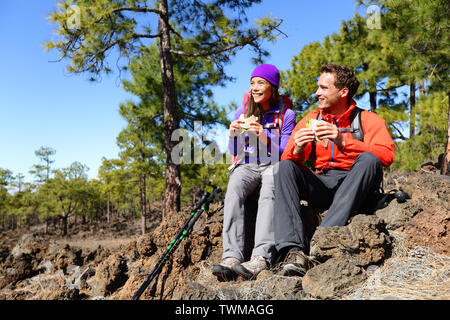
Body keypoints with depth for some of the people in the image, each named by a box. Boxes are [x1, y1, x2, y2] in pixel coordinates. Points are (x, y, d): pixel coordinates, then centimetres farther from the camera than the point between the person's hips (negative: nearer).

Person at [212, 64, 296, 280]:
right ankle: (231, 256, -45)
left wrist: (265, 138, -19)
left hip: (273, 166, -2)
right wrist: (233, 134, -10)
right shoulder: (242, 112, 12)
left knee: (268, 193, -38)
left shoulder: (286, 114, 4)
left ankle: (261, 257, -50)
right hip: (246, 166, 2)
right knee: (233, 191, -33)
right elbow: (234, 152, 12)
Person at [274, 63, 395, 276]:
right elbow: (288, 159, 6)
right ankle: (292, 250, -37)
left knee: (369, 160, -30)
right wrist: (297, 149, -18)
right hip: (319, 185, 3)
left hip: (353, 186, -2)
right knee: (284, 167, -21)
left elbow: (387, 155, -14)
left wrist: (343, 142, -26)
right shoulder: (310, 119, 14)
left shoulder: (368, 120, 5)